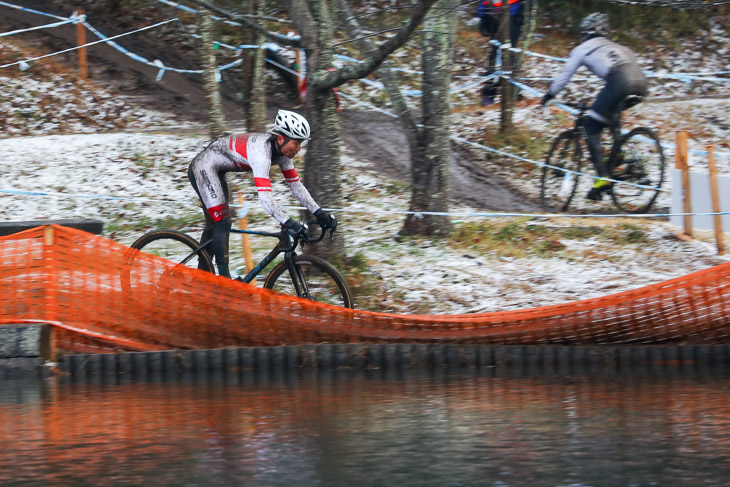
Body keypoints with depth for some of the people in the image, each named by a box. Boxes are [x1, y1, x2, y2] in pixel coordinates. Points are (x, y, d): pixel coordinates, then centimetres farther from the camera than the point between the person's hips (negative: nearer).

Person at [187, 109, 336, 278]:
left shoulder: (282, 151, -8)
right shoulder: (261, 151, -35)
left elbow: (296, 185, -3)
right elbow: (265, 197, -41)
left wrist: (319, 213, -11)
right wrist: (288, 223, -47)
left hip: (216, 171, 10)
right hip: (203, 167, -10)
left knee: (214, 224, 16)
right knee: (223, 223, -15)